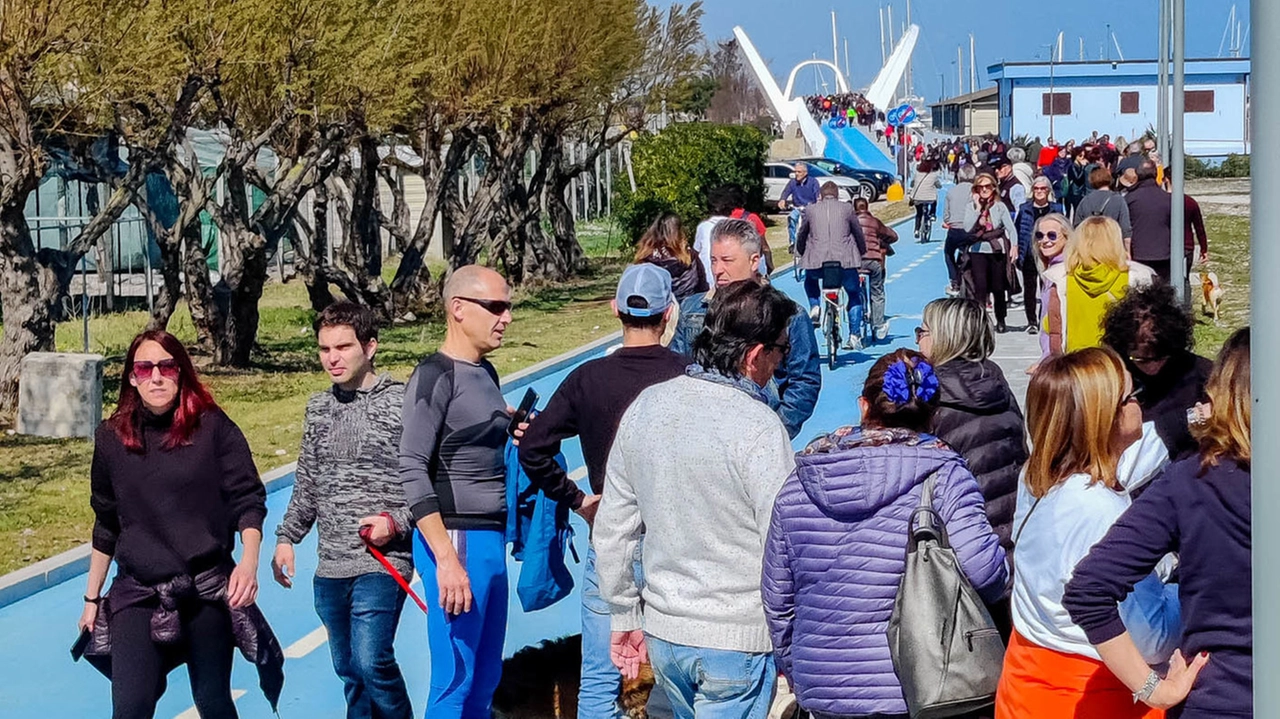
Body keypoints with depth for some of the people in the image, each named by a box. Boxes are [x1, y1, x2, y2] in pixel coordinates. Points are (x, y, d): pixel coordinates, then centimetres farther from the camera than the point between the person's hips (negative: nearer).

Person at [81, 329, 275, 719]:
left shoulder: (212, 427, -5)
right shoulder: (112, 437, 2)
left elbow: (248, 501, -4)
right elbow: (106, 526, 12)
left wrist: (249, 560, -22)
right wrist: (92, 598, 16)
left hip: (209, 592, -1)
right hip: (136, 595, 2)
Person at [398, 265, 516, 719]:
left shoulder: (485, 373, 13)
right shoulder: (435, 376, -11)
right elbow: (412, 471, -17)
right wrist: (446, 558, -22)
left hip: (491, 540, 9)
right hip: (456, 540, -9)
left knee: (485, 681, 13)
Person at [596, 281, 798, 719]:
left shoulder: (646, 407, 2)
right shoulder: (758, 426, -18)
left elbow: (611, 530, 8)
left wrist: (625, 617, 18)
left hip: (662, 635, 6)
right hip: (736, 641, -6)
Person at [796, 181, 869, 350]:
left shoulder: (811, 210, 9)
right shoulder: (847, 208, 8)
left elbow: (801, 236, 17)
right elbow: (859, 234, 15)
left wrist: (802, 253, 35)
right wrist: (862, 253, 32)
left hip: (816, 260, 1)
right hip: (845, 260, -1)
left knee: (810, 279, 35)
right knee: (854, 295, 18)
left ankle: (814, 307, 11)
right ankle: (854, 336, 9)